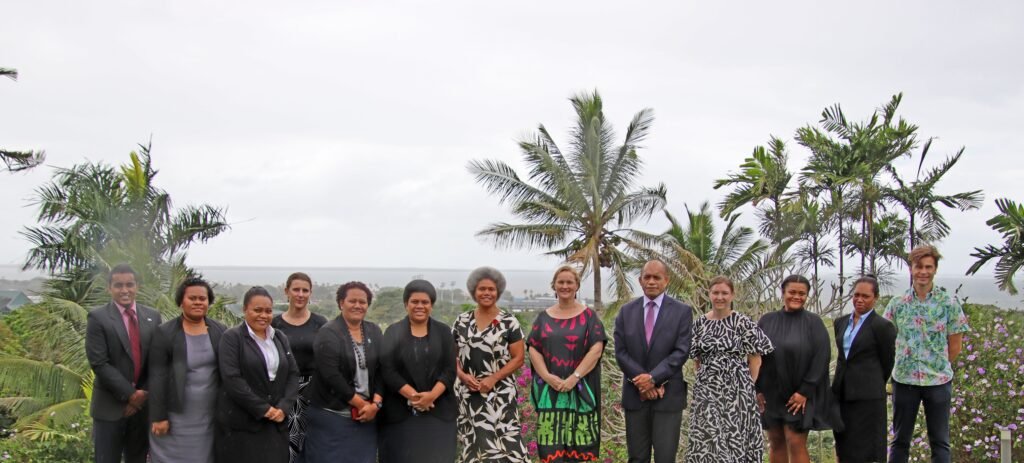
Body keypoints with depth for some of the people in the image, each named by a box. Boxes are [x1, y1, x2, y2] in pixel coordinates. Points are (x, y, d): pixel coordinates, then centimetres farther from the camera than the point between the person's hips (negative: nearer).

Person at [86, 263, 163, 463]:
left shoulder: (152, 317, 6)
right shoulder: (98, 317, -6)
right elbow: (99, 363, -12)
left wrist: (143, 394, -6)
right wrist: (130, 394, -14)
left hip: (143, 404, 4)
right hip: (110, 406, -4)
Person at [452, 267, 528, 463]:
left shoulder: (509, 322, -2)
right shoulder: (461, 321, 8)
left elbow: (518, 358, -3)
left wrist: (493, 379, -13)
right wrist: (462, 375, -6)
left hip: (499, 393, -3)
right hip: (468, 394, 3)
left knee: (502, 443, -12)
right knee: (473, 444, 5)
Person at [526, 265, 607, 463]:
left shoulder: (588, 316, 4)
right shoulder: (544, 317, 11)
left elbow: (596, 349, -5)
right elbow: (533, 349, 5)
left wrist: (574, 377, -14)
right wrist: (547, 376, -11)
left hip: (580, 390, -2)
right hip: (549, 389, 2)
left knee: (579, 444, -4)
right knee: (551, 446, -2)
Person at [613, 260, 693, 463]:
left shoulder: (682, 311, -1)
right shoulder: (626, 311, 6)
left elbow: (682, 351, -9)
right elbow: (620, 352, 1)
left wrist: (653, 378, -17)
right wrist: (641, 381, -11)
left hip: (668, 395, -2)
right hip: (635, 395, 3)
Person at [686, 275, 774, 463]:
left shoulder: (743, 323, -5)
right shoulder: (699, 323, 6)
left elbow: (755, 359, -1)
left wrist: (747, 387, -2)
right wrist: (706, 378, 9)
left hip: (736, 390, -3)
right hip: (707, 391, 3)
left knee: (734, 440, 2)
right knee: (705, 440, 1)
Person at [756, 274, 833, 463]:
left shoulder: (813, 322, -5)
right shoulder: (767, 321, 3)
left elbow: (822, 357, -10)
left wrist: (804, 391, -14)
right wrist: (757, 389, -2)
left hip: (800, 394, -3)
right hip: (771, 393, 3)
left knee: (796, 443, -6)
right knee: (776, 442, 9)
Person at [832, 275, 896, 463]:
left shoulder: (882, 326, -8)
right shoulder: (841, 323, 11)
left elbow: (887, 362, 0)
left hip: (867, 396, -6)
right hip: (842, 393, 6)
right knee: (844, 447, 11)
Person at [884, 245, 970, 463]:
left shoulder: (948, 303, -2)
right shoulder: (897, 304, 1)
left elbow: (955, 346, 2)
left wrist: (938, 366, 3)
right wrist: (906, 364, 3)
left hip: (939, 380, -1)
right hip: (904, 379, 1)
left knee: (940, 441, 7)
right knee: (900, 439, 10)